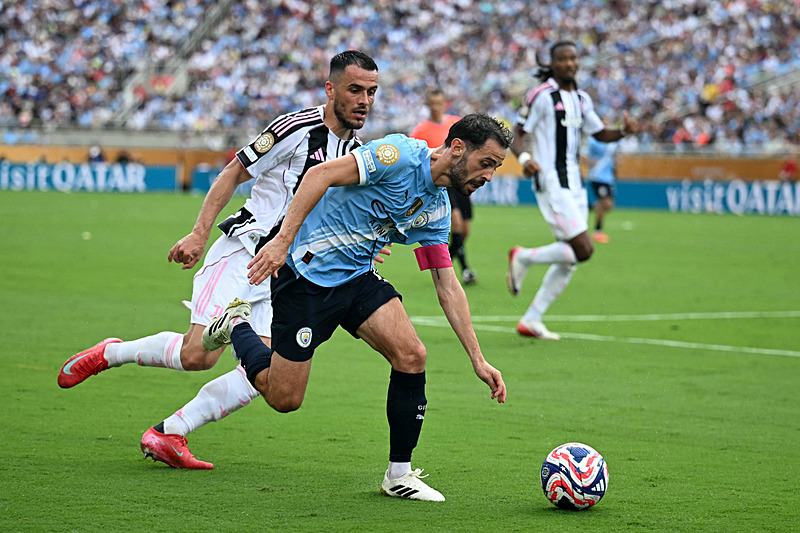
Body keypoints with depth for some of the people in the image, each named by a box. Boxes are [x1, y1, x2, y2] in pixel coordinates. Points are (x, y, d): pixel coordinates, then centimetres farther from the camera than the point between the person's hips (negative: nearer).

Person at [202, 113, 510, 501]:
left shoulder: (437, 209, 7)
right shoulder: (401, 156, -19)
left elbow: (447, 286, 11)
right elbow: (321, 174, -25)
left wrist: (477, 359, 7)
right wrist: (283, 241, -32)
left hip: (357, 276, 7)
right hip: (307, 272, -7)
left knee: (411, 355, -13)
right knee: (284, 398, -2)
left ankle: (399, 474, 1)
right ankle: (237, 325, 27)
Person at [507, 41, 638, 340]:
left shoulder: (581, 99, 14)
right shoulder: (541, 96, -9)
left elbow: (599, 134, 21)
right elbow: (517, 135, -8)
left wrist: (624, 131, 1)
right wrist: (524, 158, -28)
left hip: (574, 185, 8)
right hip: (551, 184, -8)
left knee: (569, 261, 7)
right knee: (582, 250, -17)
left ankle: (531, 321, 14)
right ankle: (523, 258, 4)